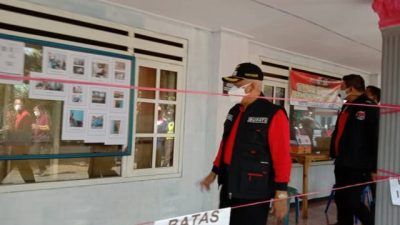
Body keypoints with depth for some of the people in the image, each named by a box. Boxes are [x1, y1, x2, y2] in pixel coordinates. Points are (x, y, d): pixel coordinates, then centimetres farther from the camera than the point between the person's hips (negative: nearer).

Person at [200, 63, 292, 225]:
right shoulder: (234, 112, 9)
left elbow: (282, 156, -16)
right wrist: (214, 173, 19)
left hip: (254, 192, -7)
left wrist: (281, 193, -16)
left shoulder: (273, 114, -13)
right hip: (229, 188, 7)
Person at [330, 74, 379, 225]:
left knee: (352, 202, -6)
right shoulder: (346, 107, 15)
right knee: (340, 199, 12)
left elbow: (376, 138, -15)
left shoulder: (369, 108, -11)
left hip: (359, 166, -8)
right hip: (342, 164, 8)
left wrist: (374, 167, -17)